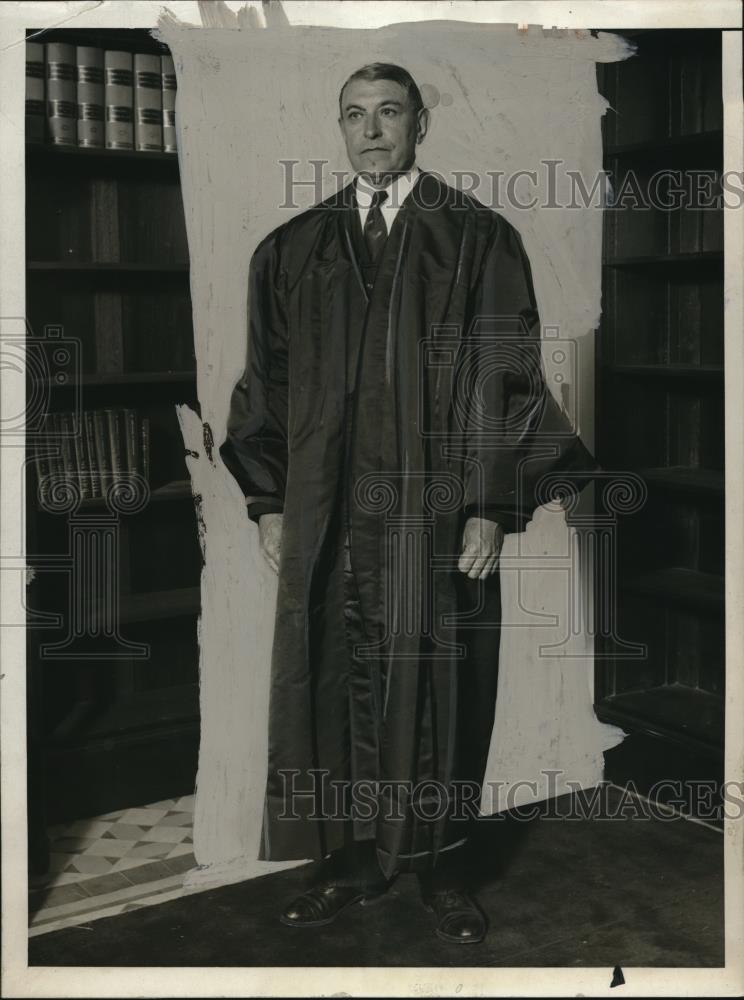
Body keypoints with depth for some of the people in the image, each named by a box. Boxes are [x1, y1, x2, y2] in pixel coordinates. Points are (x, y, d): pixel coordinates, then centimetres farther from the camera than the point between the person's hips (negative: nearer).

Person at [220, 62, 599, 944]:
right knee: (336, 683, 7)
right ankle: (353, 859, 23)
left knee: (436, 686, 4)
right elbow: (267, 382, 11)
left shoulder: (479, 239, 1)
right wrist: (268, 502, 5)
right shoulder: (291, 250, 10)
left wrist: (490, 508, -10)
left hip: (434, 509, -2)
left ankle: (441, 867, 21)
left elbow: (504, 378, -4)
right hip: (325, 514, 3)